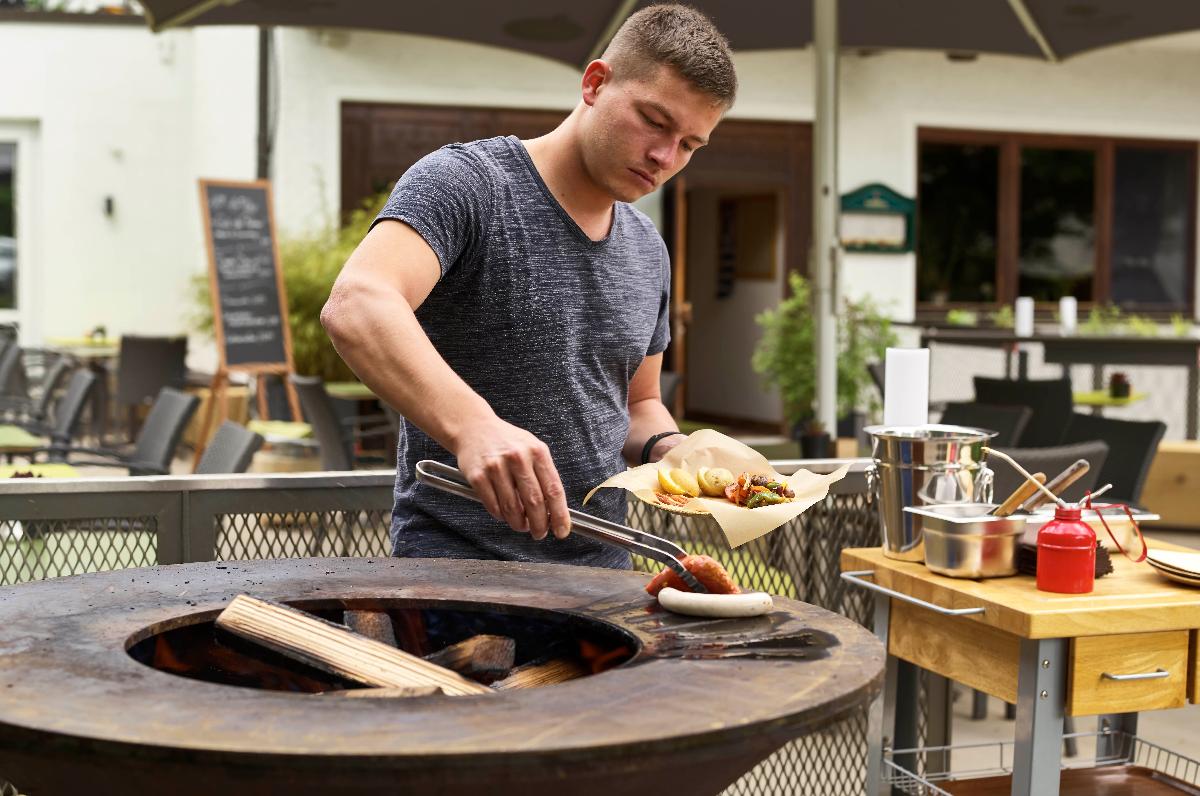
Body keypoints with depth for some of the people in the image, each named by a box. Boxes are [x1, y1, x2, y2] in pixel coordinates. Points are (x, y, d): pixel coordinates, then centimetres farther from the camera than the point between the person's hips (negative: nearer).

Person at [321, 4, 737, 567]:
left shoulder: (648, 253, 13)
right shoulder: (464, 183, -9)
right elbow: (353, 308, -26)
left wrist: (667, 447, 2)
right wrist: (471, 424, -41)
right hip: (455, 562, -7)